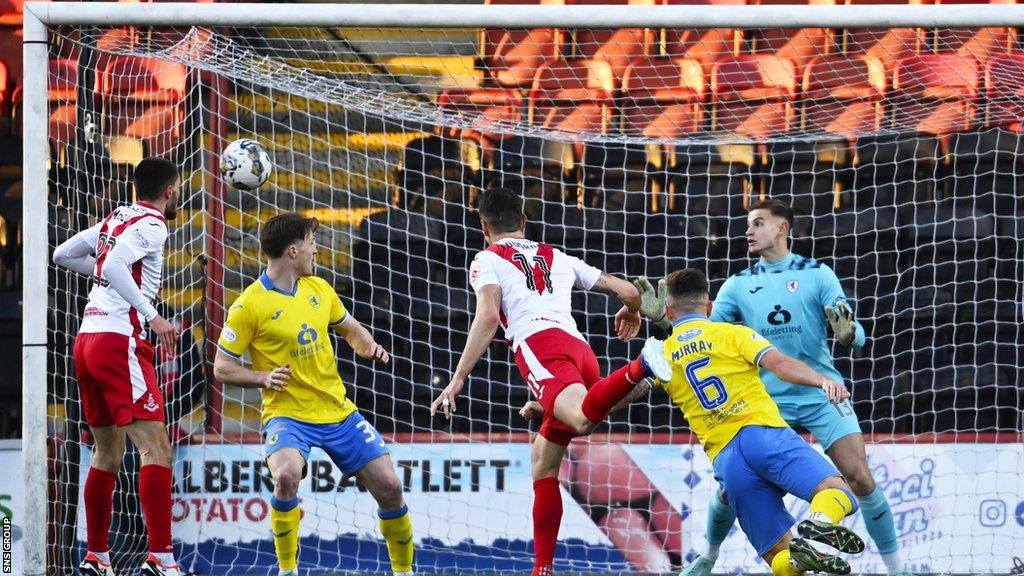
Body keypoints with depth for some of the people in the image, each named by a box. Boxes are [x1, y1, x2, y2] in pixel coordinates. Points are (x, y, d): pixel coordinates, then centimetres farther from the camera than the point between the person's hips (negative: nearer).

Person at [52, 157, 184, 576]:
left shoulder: (116, 219, 18)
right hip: (119, 341, -9)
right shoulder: (151, 224, -6)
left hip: (87, 338, 9)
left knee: (108, 452, 18)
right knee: (156, 450, -15)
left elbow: (62, 255, 26)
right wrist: (152, 315, -20)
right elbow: (113, 266, -22)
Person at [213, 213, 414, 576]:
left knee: (389, 487, 0)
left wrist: (368, 347, 3)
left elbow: (349, 327, 24)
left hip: (338, 411, 5)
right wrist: (263, 377, -21)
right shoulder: (249, 305, -10)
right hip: (287, 414, -5)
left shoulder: (318, 288, 7)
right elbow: (222, 368, -5)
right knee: (287, 475, -34)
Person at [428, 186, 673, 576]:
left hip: (541, 346, -6)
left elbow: (489, 317, -2)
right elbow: (629, 292, 33)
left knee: (583, 419, -35)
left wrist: (458, 379, -6)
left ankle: (641, 366, -59)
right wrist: (630, 314, 57)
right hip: (580, 349, 6)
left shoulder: (488, 261, 18)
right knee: (543, 467, 16)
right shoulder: (559, 259, 34)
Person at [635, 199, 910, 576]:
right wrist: (662, 317, -12)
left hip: (821, 394, -2)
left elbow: (856, 336, -6)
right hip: (768, 400, 2)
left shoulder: (817, 275, 0)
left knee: (859, 477, -14)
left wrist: (848, 333, -29)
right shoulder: (739, 286, 8)